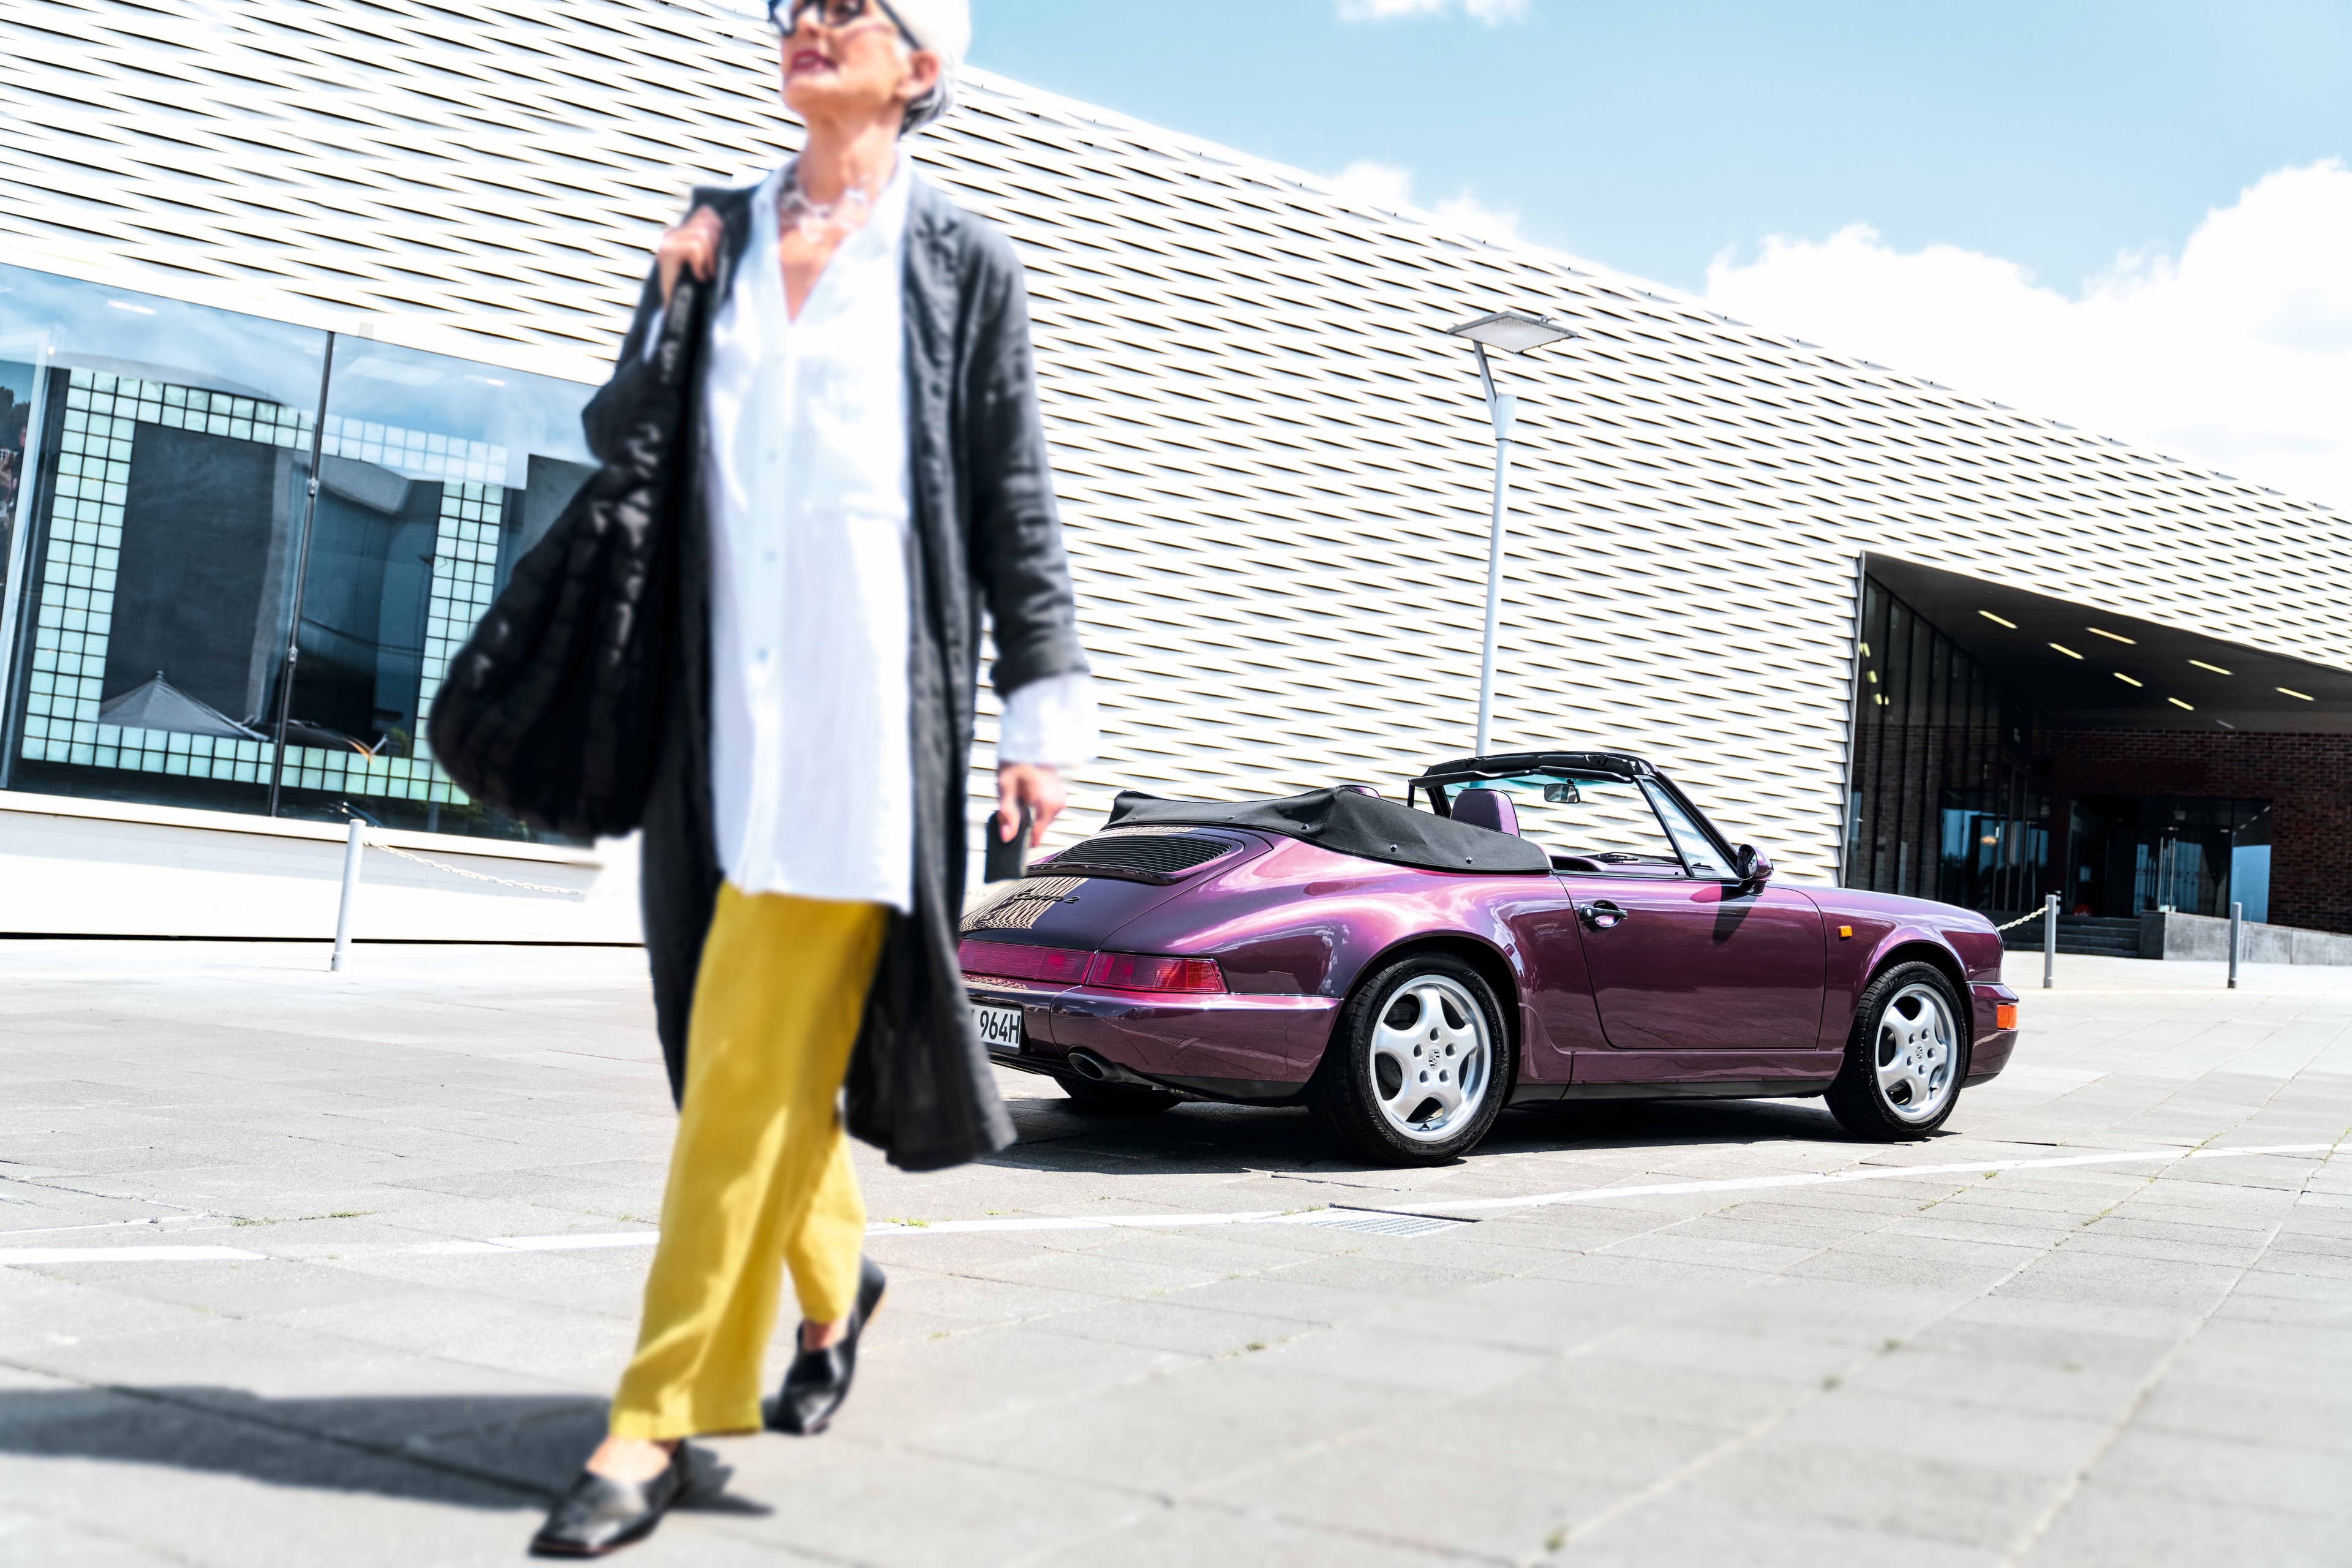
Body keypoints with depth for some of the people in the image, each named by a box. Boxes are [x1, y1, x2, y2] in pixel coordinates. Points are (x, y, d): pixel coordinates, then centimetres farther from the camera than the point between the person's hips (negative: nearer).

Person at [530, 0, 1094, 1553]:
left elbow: (1016, 506, 2)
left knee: (755, 1060, -7)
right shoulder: (721, 232, 15)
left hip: (870, 706, -5)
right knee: (746, 1043, 13)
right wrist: (671, 297, 1)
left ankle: (662, 1417, 0)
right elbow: (618, 437, 16)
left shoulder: (962, 261, 3)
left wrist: (1044, 710, -2)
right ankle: (833, 1279, 36)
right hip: (723, 698, 5)